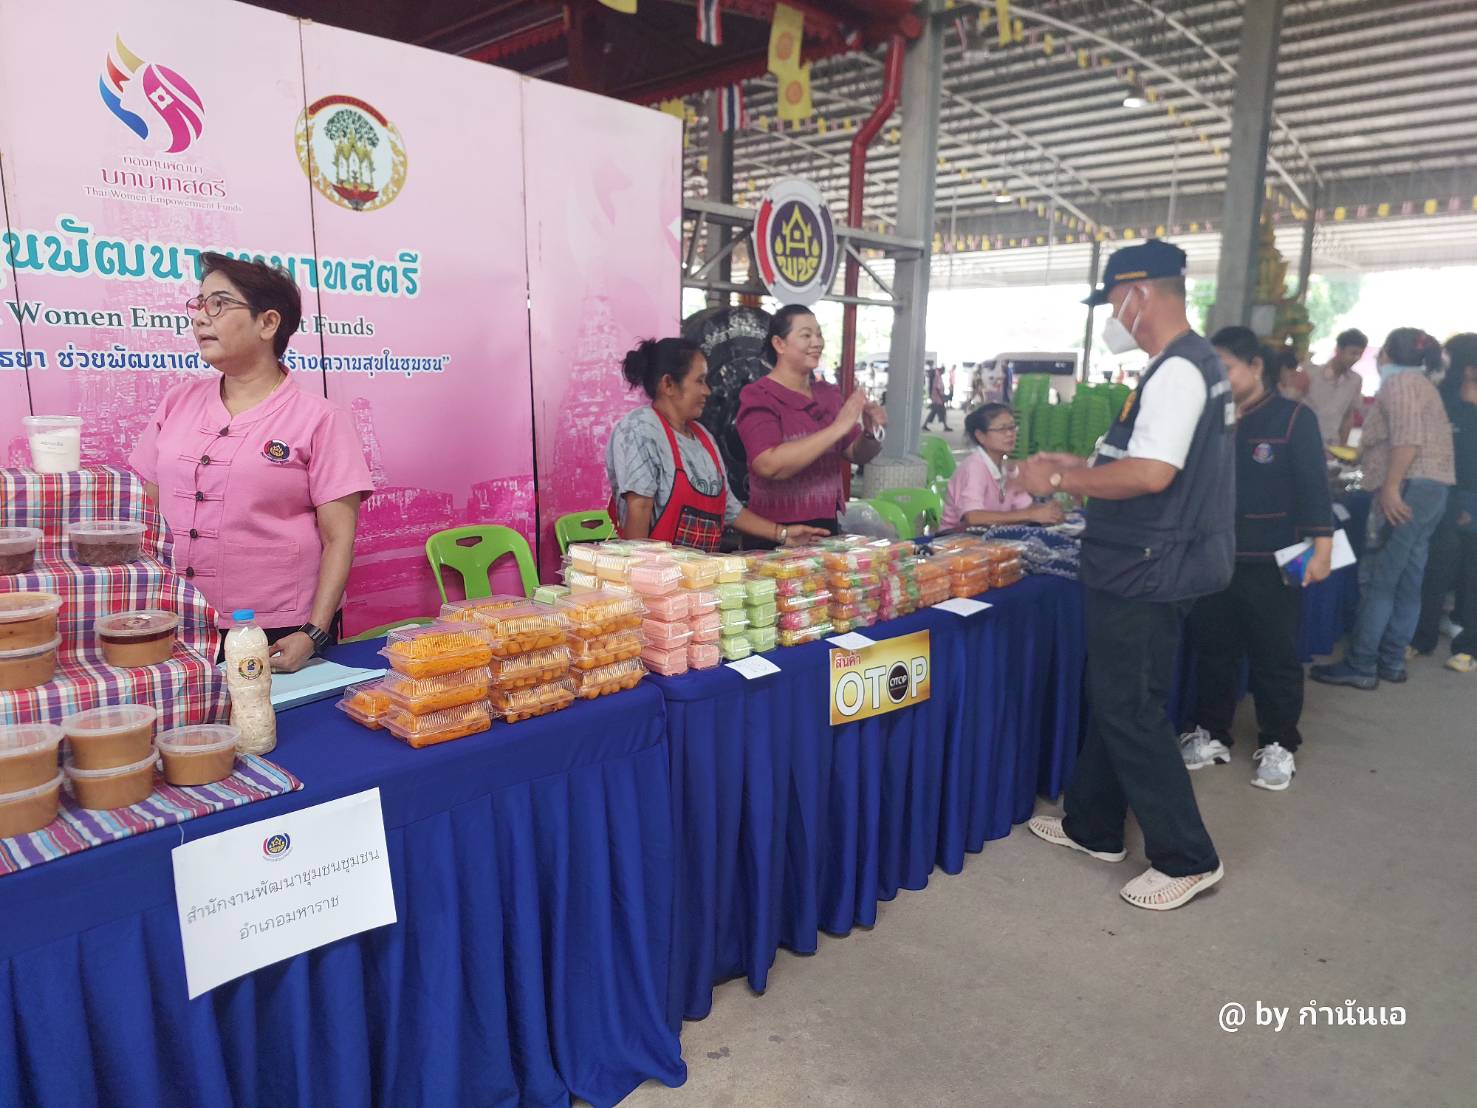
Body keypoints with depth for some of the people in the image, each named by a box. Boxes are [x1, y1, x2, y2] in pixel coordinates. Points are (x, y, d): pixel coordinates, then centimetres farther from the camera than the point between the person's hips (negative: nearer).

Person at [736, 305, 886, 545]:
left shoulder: (829, 394, 7)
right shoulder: (758, 396, -11)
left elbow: (856, 455, 13)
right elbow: (769, 465, -25)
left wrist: (871, 433, -9)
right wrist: (837, 428, -25)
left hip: (826, 527, 6)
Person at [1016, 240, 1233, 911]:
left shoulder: (1176, 371, -18)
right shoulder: (1193, 363, 15)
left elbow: (1151, 474, -28)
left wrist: (1058, 480, -17)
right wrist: (1074, 465, 16)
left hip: (1146, 573, -11)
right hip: (1150, 567, 11)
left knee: (1129, 712, -1)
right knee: (1115, 700, 18)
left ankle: (1188, 860, 11)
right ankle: (1093, 828, 32)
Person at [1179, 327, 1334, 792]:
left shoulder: (1294, 418, -5)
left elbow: (1313, 488, -7)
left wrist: (1321, 549, -14)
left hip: (1270, 561, -4)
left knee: (1275, 655, 6)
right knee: (1213, 649, 12)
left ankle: (1278, 745, 20)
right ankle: (1211, 733, 26)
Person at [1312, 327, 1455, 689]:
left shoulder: (1398, 382, -7)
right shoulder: (1419, 383, 24)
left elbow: (1408, 438, -20)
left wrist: (1390, 487, -25)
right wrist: (1357, 454, 31)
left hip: (1409, 488, -10)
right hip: (1431, 489, 10)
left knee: (1377, 580, -9)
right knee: (1407, 581, 10)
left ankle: (1359, 666, -7)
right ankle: (1391, 661, 15)